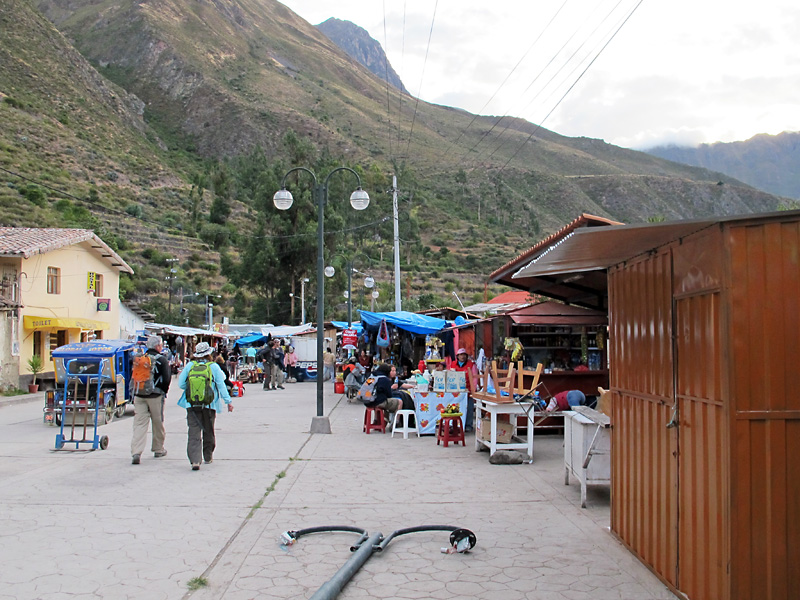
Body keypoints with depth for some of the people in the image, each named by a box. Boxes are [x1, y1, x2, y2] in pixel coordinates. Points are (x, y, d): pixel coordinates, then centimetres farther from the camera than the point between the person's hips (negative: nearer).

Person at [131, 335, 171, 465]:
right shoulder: (162, 360, -5)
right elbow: (167, 379, -7)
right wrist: (164, 391, 8)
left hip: (139, 396, 3)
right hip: (155, 396, -3)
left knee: (139, 424, 0)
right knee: (158, 423, 12)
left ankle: (136, 453, -13)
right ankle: (158, 449, 26)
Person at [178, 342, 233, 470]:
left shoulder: (189, 365, 0)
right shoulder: (214, 367, -3)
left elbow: (181, 384, 4)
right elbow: (221, 386, -4)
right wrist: (228, 401, -1)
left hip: (192, 405, 0)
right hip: (209, 404, 0)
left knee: (194, 432, -2)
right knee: (208, 431, 17)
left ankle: (195, 460, -15)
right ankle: (208, 456, 30)